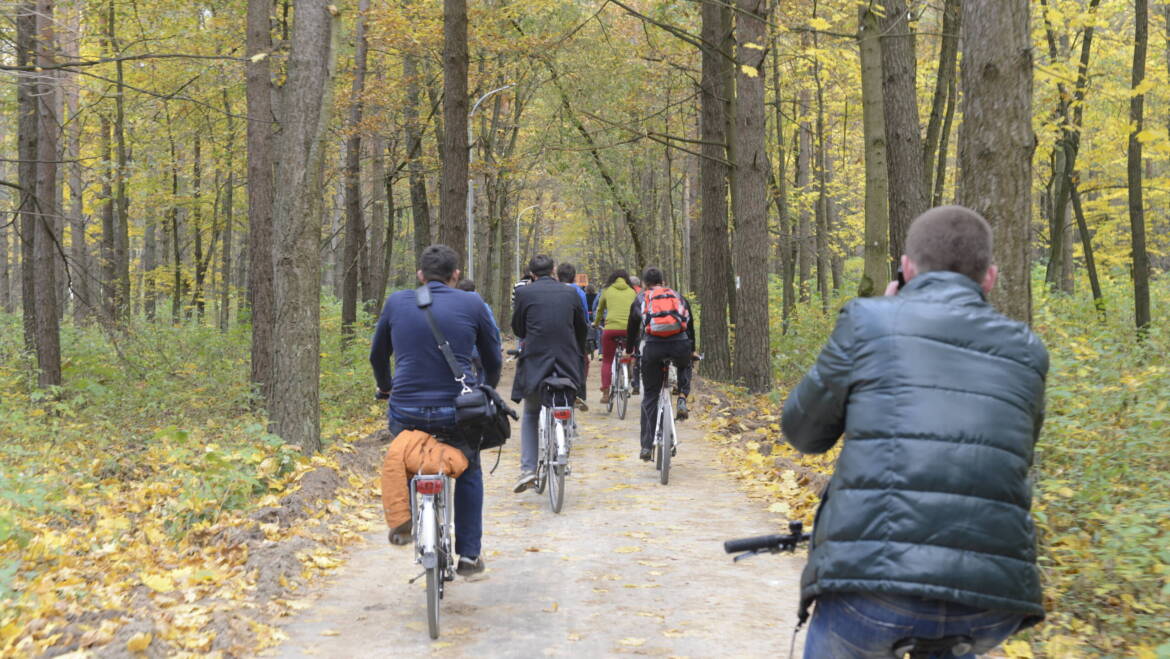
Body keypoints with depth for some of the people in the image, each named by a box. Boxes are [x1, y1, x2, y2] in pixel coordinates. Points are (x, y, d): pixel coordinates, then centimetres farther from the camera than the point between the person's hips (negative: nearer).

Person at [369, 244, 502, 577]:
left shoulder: (397, 302, 6)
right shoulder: (472, 304, 2)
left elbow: (377, 355, 19)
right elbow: (493, 361, 12)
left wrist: (385, 387, 39)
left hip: (406, 413, 1)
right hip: (457, 413, -1)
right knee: (469, 473, 26)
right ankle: (469, 554, 24)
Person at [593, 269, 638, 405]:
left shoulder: (607, 291, 14)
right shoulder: (632, 292, 15)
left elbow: (599, 310, 27)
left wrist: (596, 323, 46)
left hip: (611, 328, -1)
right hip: (629, 329, 1)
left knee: (606, 361, 9)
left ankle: (605, 393, -1)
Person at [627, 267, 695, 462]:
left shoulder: (641, 299, 19)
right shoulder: (679, 298, 23)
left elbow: (632, 328, 25)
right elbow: (690, 325, 33)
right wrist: (692, 350, 47)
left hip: (653, 347, -1)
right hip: (680, 345, 1)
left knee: (649, 397, 12)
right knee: (684, 367, 37)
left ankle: (647, 446, 8)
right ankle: (682, 399, 9)